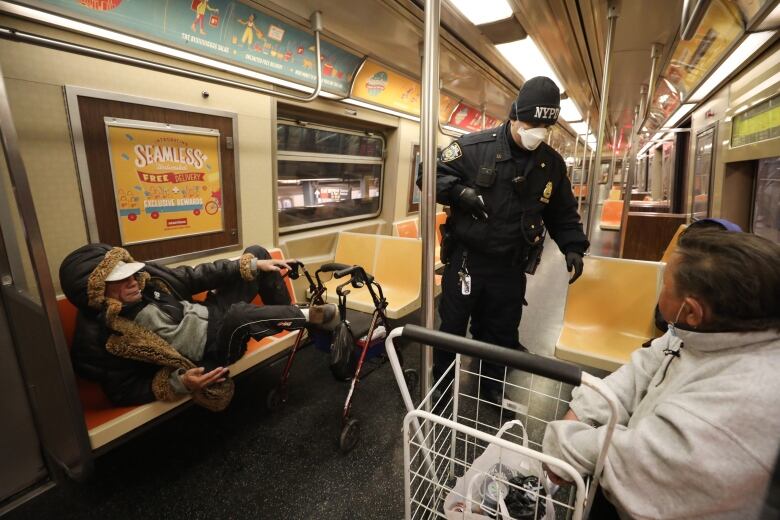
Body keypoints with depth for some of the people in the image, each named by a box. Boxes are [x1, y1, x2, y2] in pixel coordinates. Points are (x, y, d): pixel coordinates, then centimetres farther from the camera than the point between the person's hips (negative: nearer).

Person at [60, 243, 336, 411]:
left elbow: (193, 277, 0)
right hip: (211, 350, -6)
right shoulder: (96, 341, -18)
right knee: (240, 316, -41)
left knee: (256, 252, 5)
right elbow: (124, 391, -12)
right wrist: (178, 382, -30)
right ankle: (306, 316, -10)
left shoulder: (144, 276, -6)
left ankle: (287, 322, 13)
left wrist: (252, 264, -4)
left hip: (211, 312, 7)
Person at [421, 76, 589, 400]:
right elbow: (430, 175, -3)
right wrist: (460, 192, -20)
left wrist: (573, 246, 1)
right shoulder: (475, 146, -8)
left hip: (511, 268, 3)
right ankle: (440, 383, 35)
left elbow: (563, 213, 15)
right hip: (465, 260, -3)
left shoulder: (552, 163, 6)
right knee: (452, 328, 11)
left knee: (500, 335, 16)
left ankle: (492, 386, 41)